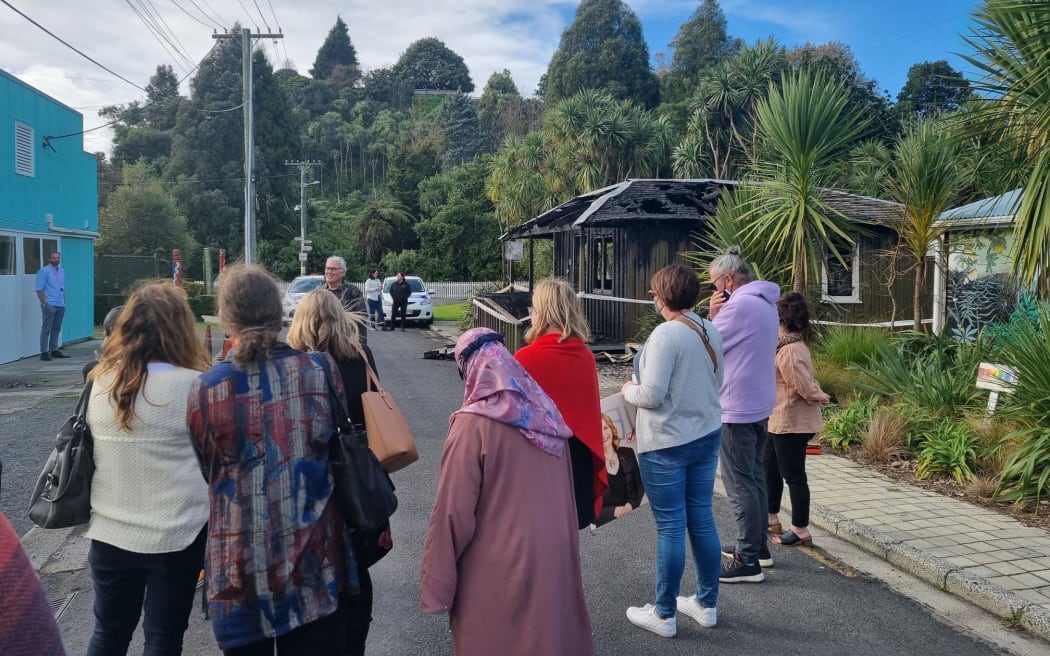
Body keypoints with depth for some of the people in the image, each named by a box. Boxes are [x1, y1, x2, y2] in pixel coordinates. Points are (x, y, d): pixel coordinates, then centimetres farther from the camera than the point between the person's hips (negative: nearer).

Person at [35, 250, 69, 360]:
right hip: (49, 305, -7)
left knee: (56, 329, 11)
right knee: (46, 329, -5)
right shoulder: (44, 271, -5)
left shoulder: (62, 271, 15)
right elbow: (39, 290, -9)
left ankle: (54, 350, 17)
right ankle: (44, 353, -3)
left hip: (60, 305, 7)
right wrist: (45, 303, -17)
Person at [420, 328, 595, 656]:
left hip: (497, 571, -6)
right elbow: (564, 494, 10)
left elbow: (453, 513, -17)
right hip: (553, 557, 6)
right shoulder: (545, 411, 2)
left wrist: (435, 586, -8)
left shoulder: (473, 423, -18)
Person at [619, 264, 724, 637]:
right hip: (707, 435, 8)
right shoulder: (712, 332, 6)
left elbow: (651, 395, -21)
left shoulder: (665, 334, -19)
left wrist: (627, 391, -1)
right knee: (702, 520, 16)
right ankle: (707, 604, 29)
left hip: (667, 444, -8)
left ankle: (664, 615, 15)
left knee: (671, 527, 2)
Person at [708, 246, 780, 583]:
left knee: (739, 484, -4)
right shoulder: (765, 303, 12)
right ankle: (757, 545, 28)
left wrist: (712, 315, -1)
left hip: (737, 408, -10)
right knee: (754, 477, 18)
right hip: (758, 405, 10)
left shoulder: (738, 306, -19)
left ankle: (748, 560, 1)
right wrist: (720, 315, 0)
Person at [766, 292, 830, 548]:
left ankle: (800, 531, 13)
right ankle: (771, 517, 36)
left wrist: (820, 397, -8)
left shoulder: (790, 349, -24)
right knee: (769, 468, 21)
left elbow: (804, 385, -25)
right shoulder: (793, 343, 9)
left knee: (793, 476, 1)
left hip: (790, 423, -11)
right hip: (780, 421, 11)